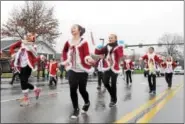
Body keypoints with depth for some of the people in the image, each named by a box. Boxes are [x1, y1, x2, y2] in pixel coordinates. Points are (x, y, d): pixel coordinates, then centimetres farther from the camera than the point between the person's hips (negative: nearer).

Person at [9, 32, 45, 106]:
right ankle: (36, 90, 29)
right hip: (22, 66, 3)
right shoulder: (21, 43, 10)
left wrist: (40, 58, -12)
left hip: (28, 66, -3)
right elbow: (12, 47, 12)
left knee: (23, 81, -10)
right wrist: (13, 54, -4)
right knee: (23, 82, 6)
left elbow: (34, 59, 4)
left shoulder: (33, 48, 7)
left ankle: (26, 99, 4)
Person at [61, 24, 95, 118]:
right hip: (72, 69, 4)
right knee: (72, 89, -4)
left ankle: (87, 103, 37)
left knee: (82, 89, 5)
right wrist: (65, 61, 15)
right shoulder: (68, 42, 7)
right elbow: (64, 52, 25)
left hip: (82, 70, -3)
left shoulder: (84, 42, -7)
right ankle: (76, 109, 13)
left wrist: (89, 60, -36)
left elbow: (86, 54, -16)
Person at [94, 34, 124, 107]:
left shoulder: (118, 47, -3)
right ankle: (112, 95, 26)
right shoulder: (106, 47, 11)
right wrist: (98, 48, -10)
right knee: (105, 83, -1)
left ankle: (114, 100, 20)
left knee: (113, 84, 0)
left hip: (114, 68, -4)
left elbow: (121, 56, -21)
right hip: (107, 68, 4)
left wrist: (119, 48, -31)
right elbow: (97, 53, 9)